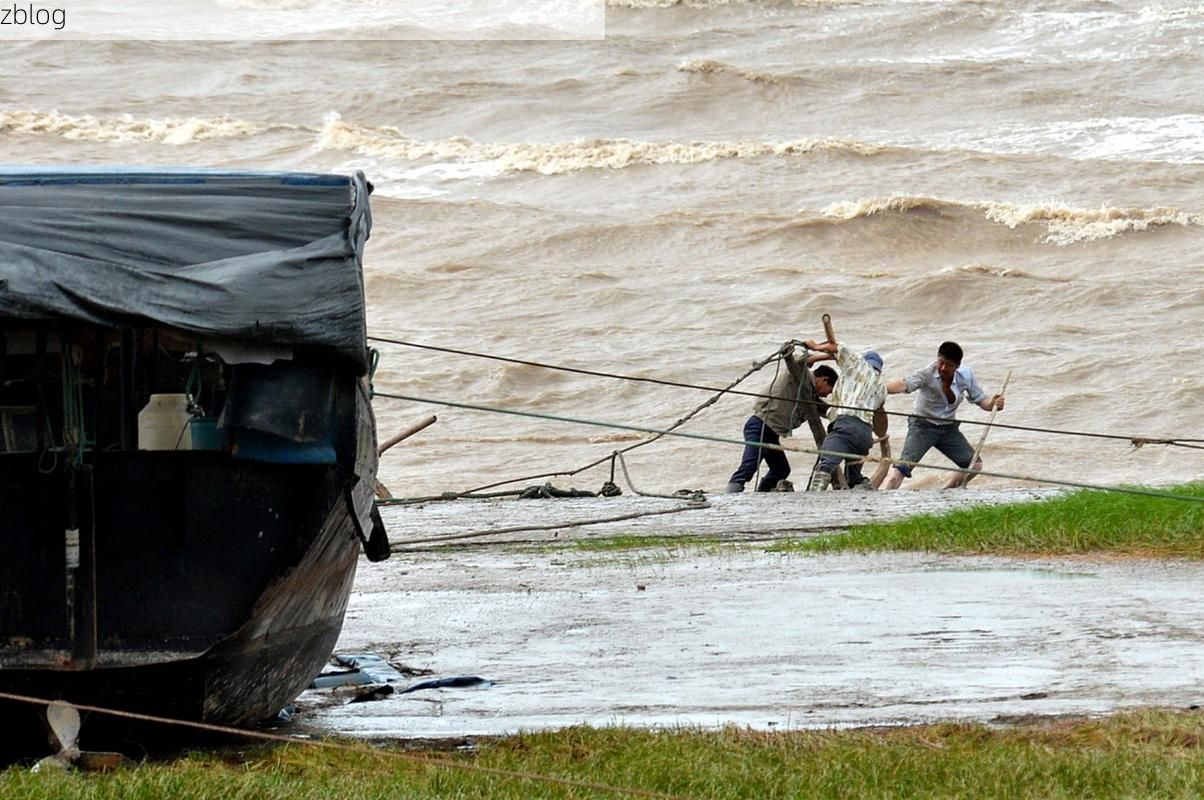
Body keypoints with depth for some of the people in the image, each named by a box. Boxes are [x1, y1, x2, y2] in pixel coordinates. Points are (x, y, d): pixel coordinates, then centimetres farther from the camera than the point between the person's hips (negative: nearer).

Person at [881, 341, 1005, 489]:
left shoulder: (966, 375, -10)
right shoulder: (927, 374, -24)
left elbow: (981, 399, 0)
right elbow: (905, 384, -41)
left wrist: (992, 403, -24)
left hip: (949, 428, 5)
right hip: (923, 426, -5)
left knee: (975, 464, 2)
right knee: (902, 466, -21)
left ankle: (946, 492, 23)